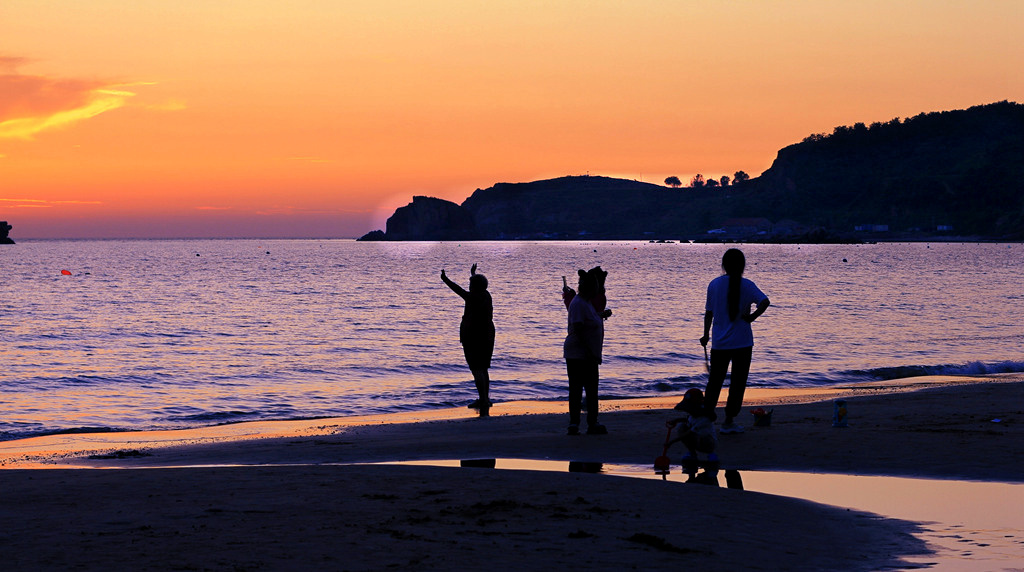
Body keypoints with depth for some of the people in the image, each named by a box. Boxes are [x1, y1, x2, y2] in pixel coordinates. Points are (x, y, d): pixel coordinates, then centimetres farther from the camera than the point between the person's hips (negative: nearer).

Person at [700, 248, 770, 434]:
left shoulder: (714, 285, -1)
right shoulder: (747, 286, -7)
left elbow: (709, 312, 5)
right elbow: (765, 302, -23)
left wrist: (706, 335, 16)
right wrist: (752, 316, -9)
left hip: (719, 343, 2)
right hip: (742, 342, -2)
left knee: (715, 380, 12)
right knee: (738, 382, 6)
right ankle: (729, 421, 6)